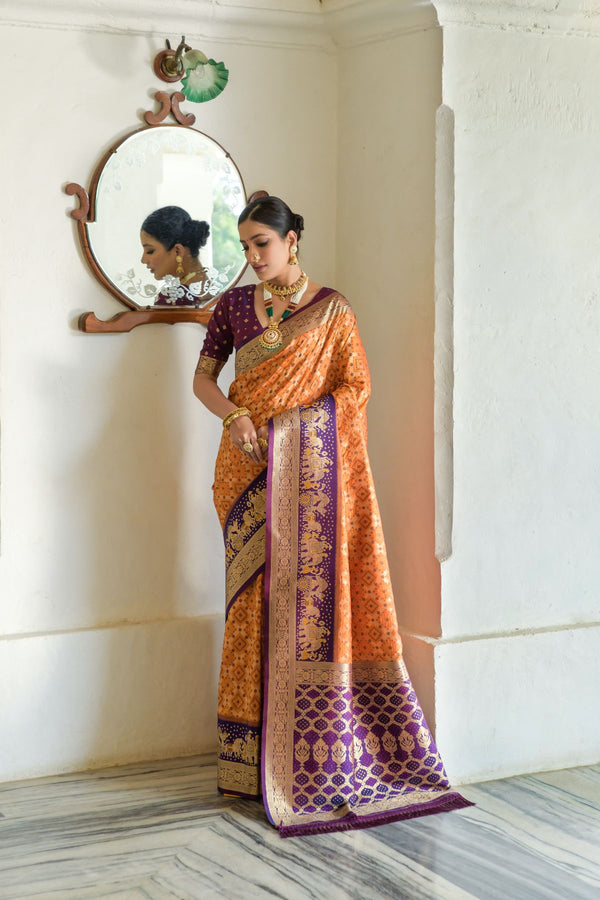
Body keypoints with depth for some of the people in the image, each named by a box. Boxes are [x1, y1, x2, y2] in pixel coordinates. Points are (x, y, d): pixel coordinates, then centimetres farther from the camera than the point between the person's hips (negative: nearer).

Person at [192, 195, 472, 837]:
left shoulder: (331, 309, 3)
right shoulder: (235, 305, 10)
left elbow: (355, 385, -1)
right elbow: (203, 377, 13)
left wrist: (289, 424, -14)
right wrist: (236, 416, -8)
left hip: (310, 470, -2)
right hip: (250, 470, 2)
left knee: (315, 592, -6)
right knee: (256, 597, 0)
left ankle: (318, 754, 1)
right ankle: (256, 756, 5)